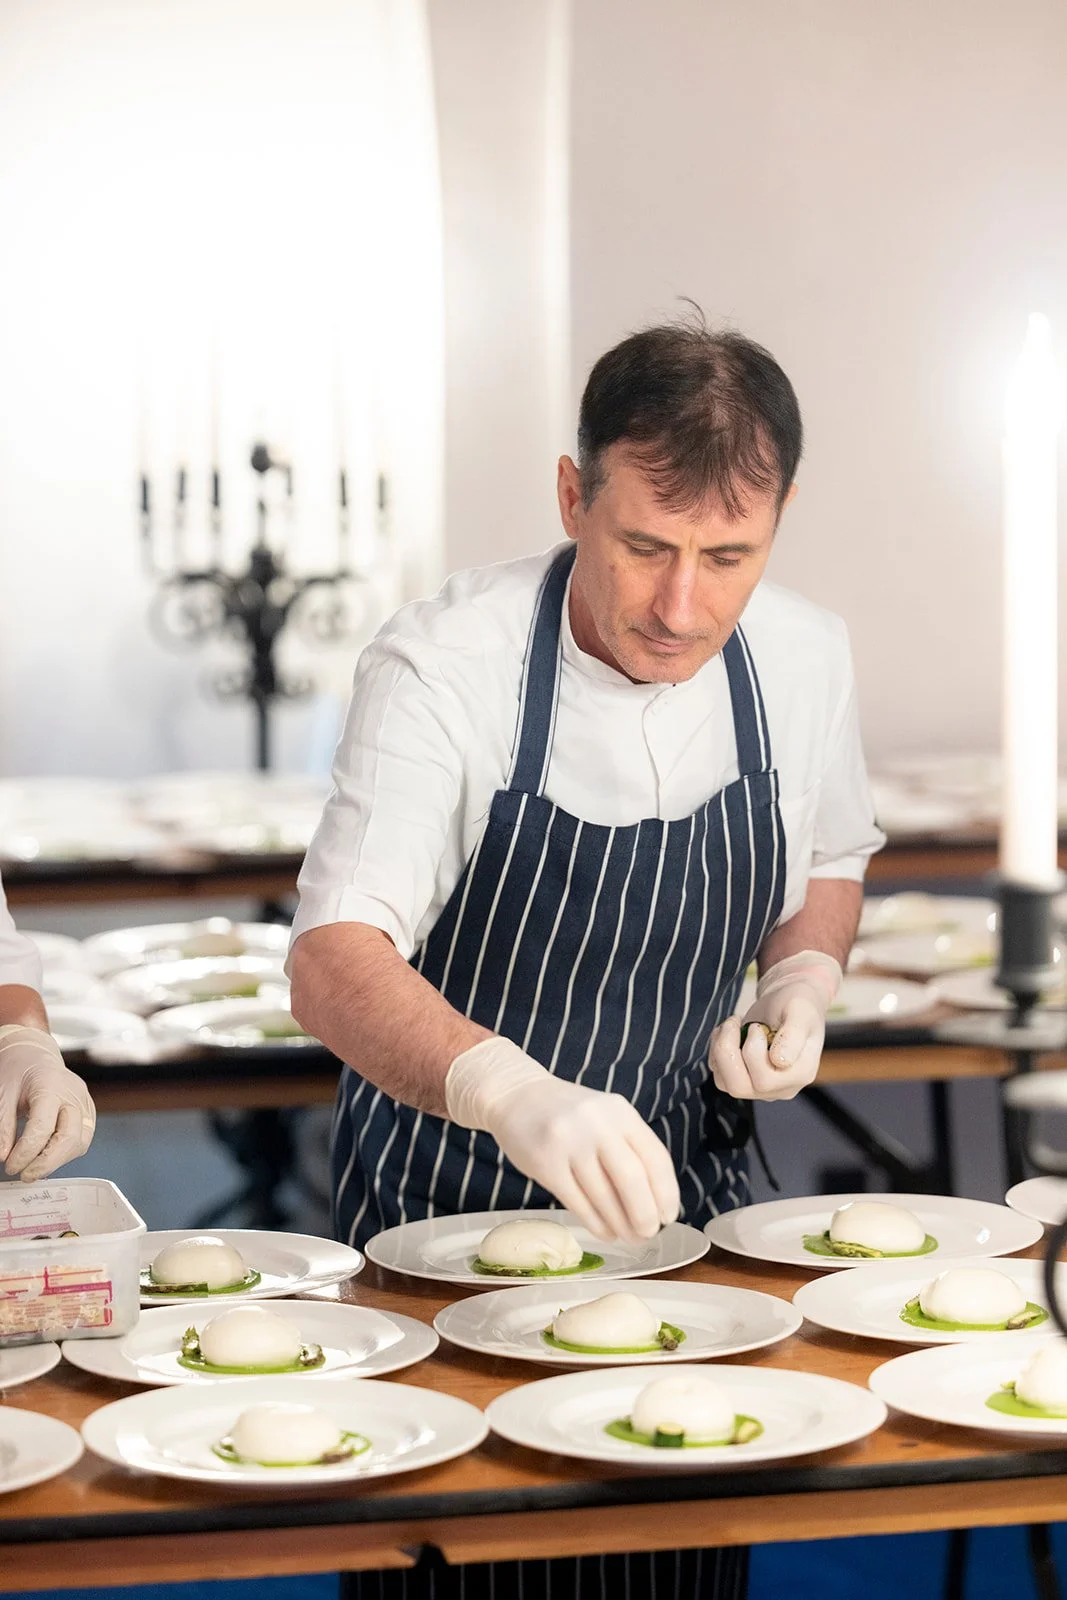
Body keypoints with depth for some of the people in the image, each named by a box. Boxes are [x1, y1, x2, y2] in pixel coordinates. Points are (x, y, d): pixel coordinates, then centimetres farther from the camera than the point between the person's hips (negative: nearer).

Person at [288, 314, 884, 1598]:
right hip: (441, 1207, -4)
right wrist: (512, 1093, -51)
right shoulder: (439, 664, -23)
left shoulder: (804, 658, -7)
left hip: (679, 1194, 4)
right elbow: (334, 962, -32)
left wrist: (802, 984, -9)